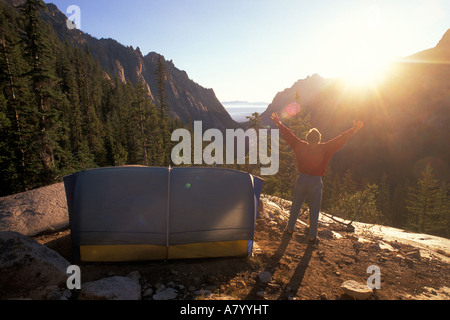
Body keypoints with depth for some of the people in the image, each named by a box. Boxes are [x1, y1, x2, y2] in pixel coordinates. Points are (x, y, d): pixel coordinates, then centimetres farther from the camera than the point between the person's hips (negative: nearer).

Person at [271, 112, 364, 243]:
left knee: (295, 207, 18)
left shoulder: (300, 146, -8)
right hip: (316, 183, -2)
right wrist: (353, 130, -5)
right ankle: (312, 237, 22)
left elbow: (288, 135, 0)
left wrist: (279, 124, 10)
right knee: (314, 211, 12)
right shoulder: (324, 149, -13)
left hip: (301, 181, 2)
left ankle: (290, 229, 32)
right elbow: (340, 140, -11)